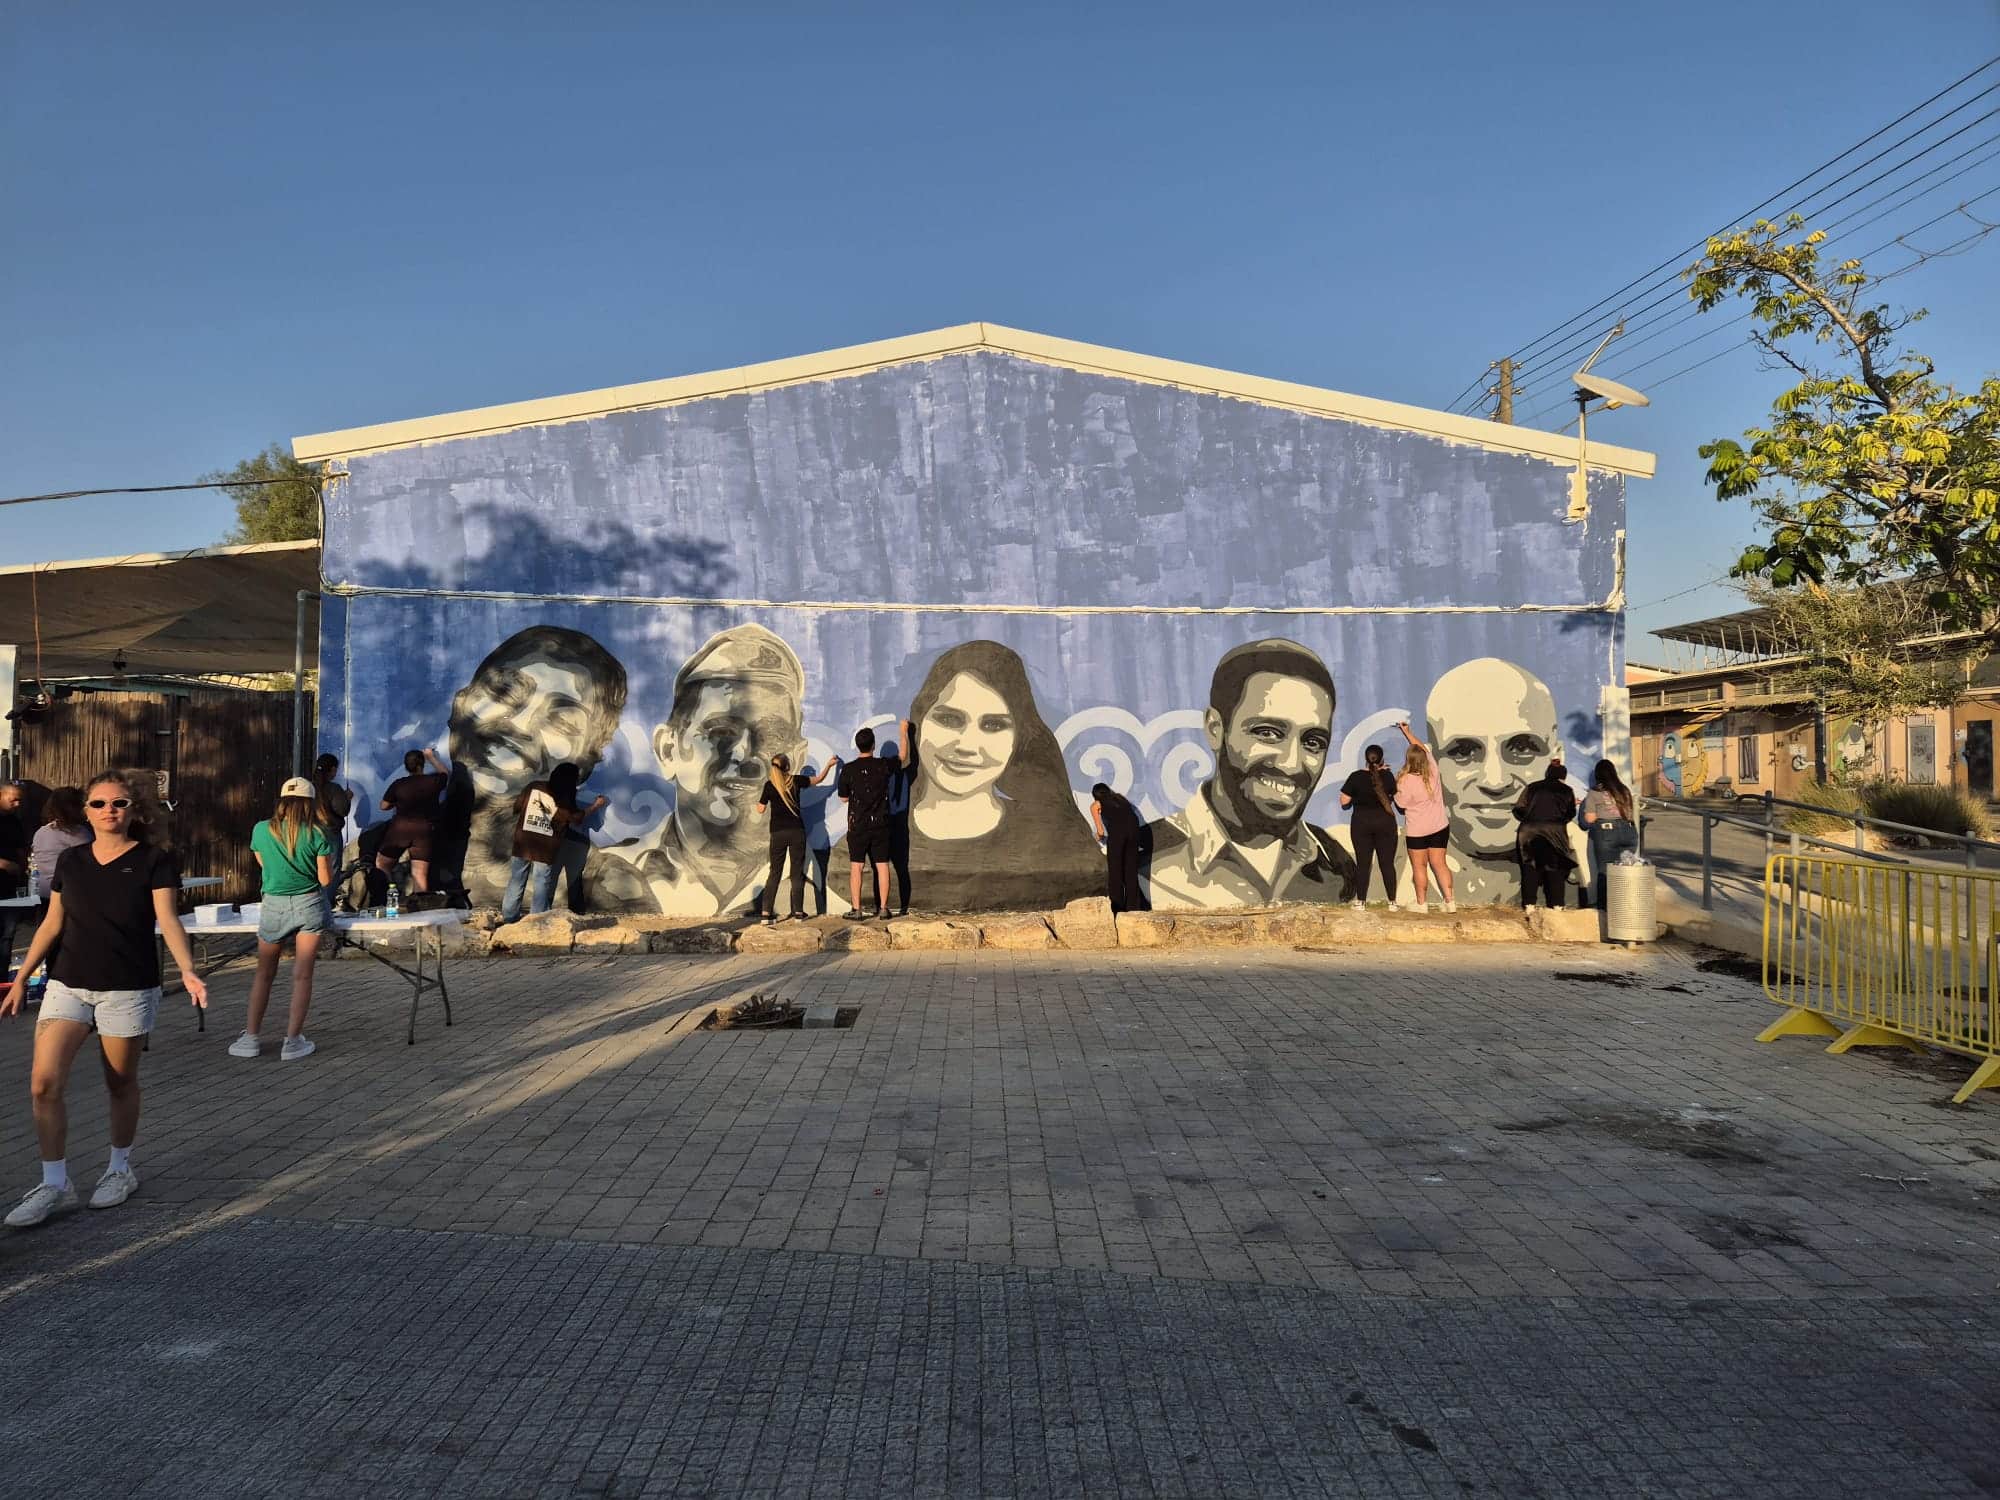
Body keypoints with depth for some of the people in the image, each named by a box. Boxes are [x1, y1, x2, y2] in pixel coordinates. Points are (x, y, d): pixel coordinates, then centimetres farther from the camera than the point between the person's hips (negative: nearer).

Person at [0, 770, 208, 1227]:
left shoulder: (153, 860, -4)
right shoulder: (70, 860, 8)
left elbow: (167, 920, -12)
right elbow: (52, 923, 14)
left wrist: (187, 970, -27)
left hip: (128, 989, -3)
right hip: (68, 984, 3)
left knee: (121, 1084, 8)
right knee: (44, 1083, -7)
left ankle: (120, 1169, 28)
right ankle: (54, 1185, 5)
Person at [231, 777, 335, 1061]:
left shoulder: (261, 830, -3)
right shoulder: (317, 834, -9)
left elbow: (263, 865, 14)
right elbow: (325, 879, -6)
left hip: (274, 906, 1)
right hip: (309, 904, -1)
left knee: (264, 973, 15)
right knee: (302, 974, 4)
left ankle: (251, 1037, 17)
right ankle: (293, 1040, 4)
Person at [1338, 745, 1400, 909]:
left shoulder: (1356, 777, -9)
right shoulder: (1388, 776, -7)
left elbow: (1344, 801, -7)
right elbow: (1399, 798, 4)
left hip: (1361, 824, 0)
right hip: (1385, 823, 0)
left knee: (1362, 863, 6)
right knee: (1387, 863, 7)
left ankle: (1360, 901, 8)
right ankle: (1392, 901, 11)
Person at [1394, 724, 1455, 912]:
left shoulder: (1407, 781, -22)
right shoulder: (1433, 771, -7)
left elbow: (1401, 803, -10)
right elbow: (1424, 748, 9)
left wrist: (1396, 787, 4)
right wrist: (1407, 733, 18)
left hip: (1417, 830, -5)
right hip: (1440, 826, 5)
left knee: (1419, 866, 8)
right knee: (1439, 863, 11)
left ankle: (1421, 902, 16)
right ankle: (1450, 901, 8)